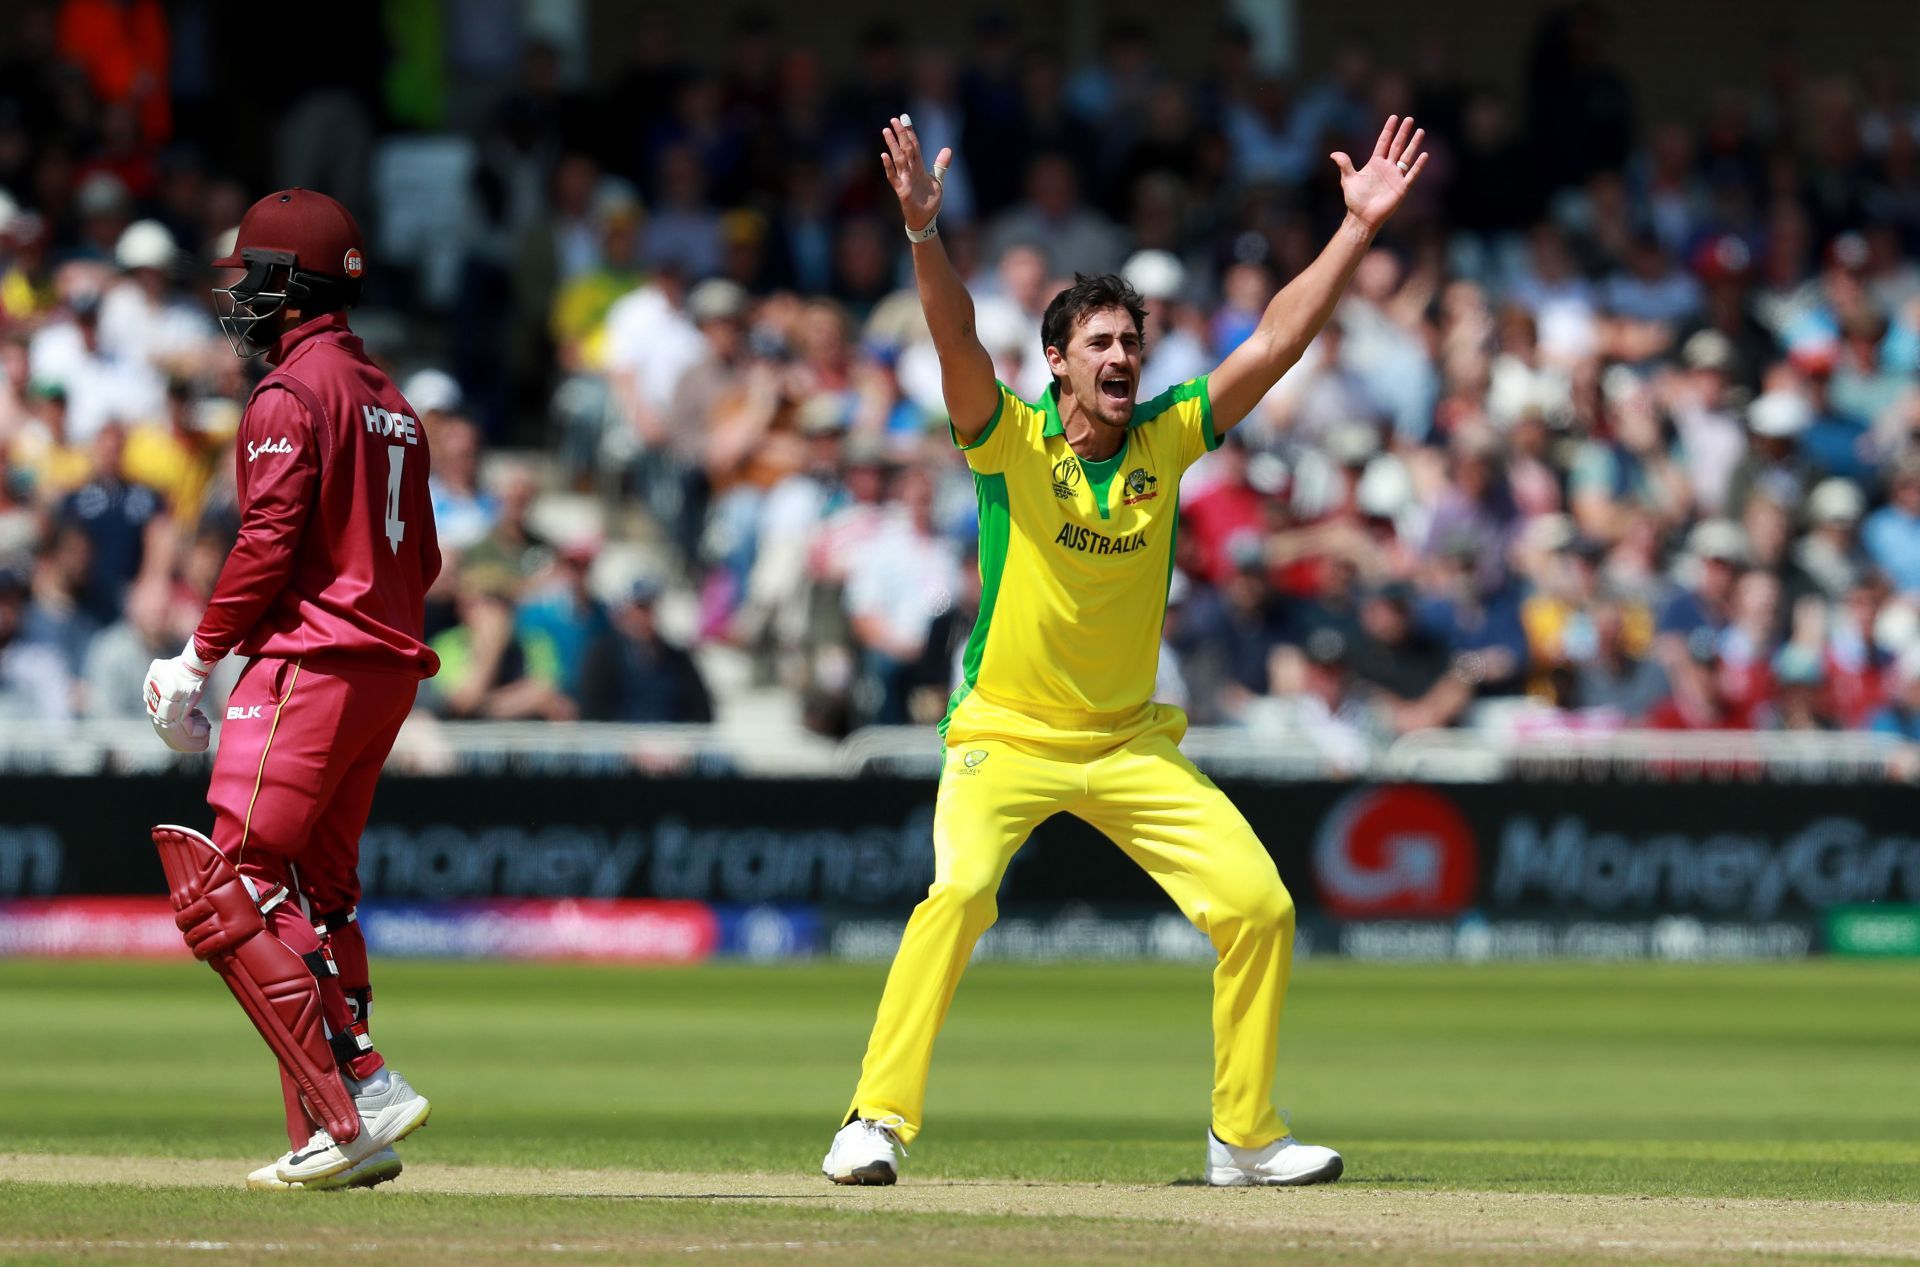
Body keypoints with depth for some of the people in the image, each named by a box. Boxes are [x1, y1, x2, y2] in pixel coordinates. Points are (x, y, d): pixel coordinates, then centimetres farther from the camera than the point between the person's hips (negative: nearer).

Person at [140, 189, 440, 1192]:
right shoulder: (389, 399, 19)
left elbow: (268, 544, -16)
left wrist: (199, 658, -10)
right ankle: (336, 1139, 9)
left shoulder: (292, 395, -9)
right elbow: (421, 557, 20)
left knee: (223, 889, -11)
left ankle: (357, 1095, -21)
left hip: (308, 660, -9)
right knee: (314, 897, 14)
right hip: (390, 668, 9)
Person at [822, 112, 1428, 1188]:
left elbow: (1277, 342, -3)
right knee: (960, 891, -29)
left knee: (1260, 904, -3)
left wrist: (1360, 228, -11)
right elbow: (957, 337, -27)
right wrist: (926, 234, -44)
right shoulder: (1010, 438, -10)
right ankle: (877, 1121, -25)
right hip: (1007, 734, -4)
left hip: (1132, 740, 4)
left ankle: (1247, 1136, 12)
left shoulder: (1169, 438, 0)